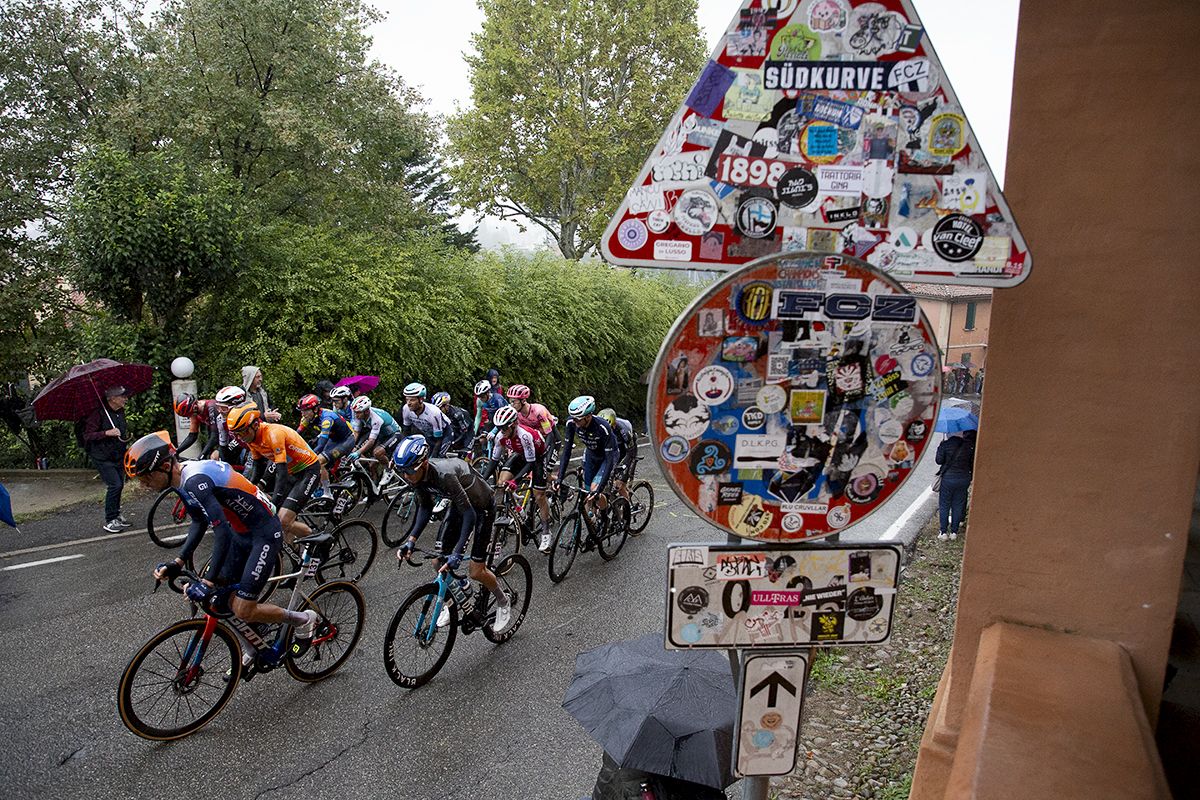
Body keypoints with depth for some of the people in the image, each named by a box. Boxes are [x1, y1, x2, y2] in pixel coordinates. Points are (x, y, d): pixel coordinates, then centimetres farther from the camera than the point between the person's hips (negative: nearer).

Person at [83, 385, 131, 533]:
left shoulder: (120, 411, 7)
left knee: (119, 484, 10)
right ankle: (109, 521, -1)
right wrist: (107, 433, -30)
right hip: (103, 458, -8)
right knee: (115, 485, -12)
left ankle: (116, 516, 25)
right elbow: (88, 436, -20)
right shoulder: (98, 413, -18)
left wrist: (126, 435, 11)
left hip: (118, 457, 8)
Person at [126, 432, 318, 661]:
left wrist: (208, 582, -32)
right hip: (240, 533, 10)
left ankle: (303, 620, 11)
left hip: (264, 535, -10)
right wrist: (178, 562, 5)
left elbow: (223, 532, -33)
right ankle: (251, 648, 30)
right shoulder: (186, 479, 2)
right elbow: (199, 522, 14)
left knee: (243, 611, -9)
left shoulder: (195, 481, -28)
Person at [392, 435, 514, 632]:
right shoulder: (417, 475, -17)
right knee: (439, 561, 3)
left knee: (476, 572, -5)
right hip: (458, 505, 7)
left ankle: (503, 602, 23)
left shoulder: (444, 475, -39)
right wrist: (411, 540, -11)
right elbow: (425, 508, -1)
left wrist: (458, 553, -40)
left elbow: (469, 514, -37)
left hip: (481, 508, -7)